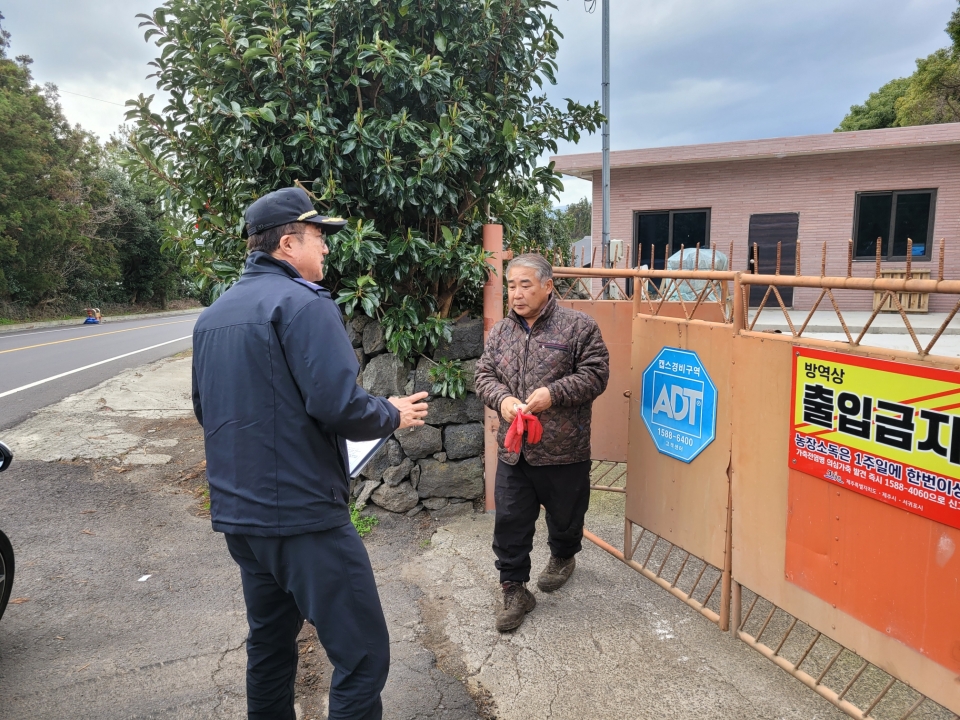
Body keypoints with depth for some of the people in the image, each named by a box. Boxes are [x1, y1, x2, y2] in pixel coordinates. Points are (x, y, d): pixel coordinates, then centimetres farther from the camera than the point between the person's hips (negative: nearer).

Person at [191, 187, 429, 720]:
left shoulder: (212, 315, 12)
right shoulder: (303, 303, -14)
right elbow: (338, 405, -24)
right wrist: (393, 415, -5)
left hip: (237, 512, 9)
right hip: (302, 513, -9)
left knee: (269, 642, 22)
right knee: (363, 655, 0)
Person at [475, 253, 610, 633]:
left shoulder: (579, 326, -8)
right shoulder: (500, 331, 6)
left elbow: (595, 374, -11)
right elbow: (485, 375, 7)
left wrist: (553, 393, -23)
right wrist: (502, 399, -14)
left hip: (564, 451, -3)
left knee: (565, 515, 18)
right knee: (510, 523, 5)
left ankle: (563, 557, 48)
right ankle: (514, 590, 20)